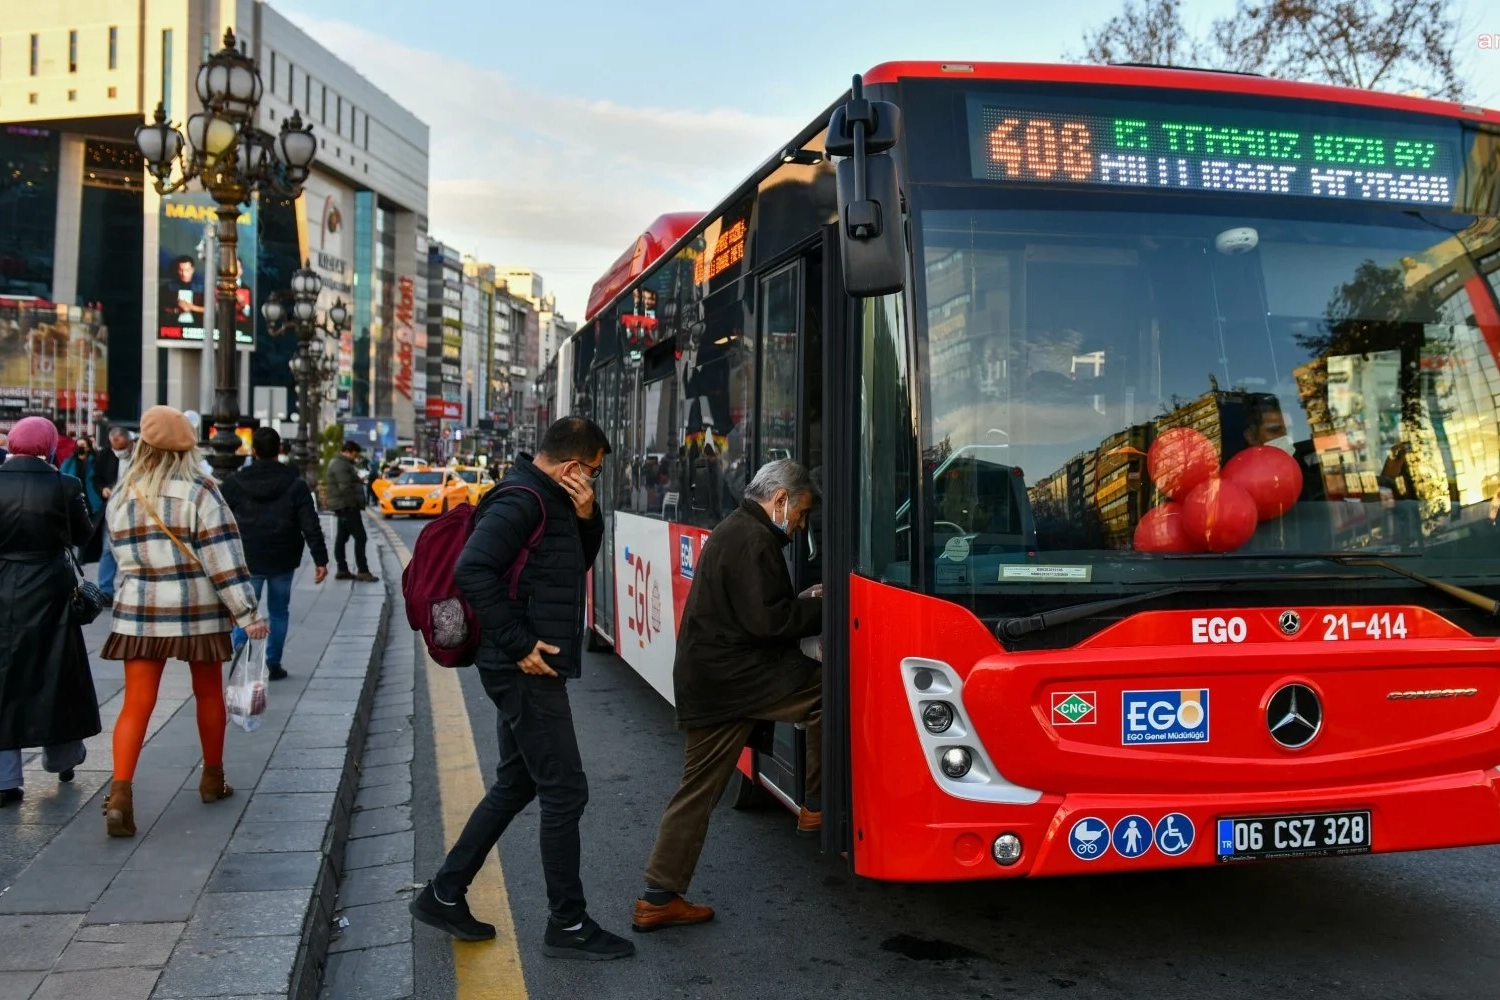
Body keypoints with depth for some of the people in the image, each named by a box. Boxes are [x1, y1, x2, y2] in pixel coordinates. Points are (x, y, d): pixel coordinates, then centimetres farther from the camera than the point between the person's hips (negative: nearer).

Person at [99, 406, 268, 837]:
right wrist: (247, 612, -12)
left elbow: (123, 555, 13)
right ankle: (213, 779, 28)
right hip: (198, 611, -2)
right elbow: (224, 558, -13)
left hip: (139, 611, 2)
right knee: (208, 693, 15)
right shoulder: (199, 492, -9)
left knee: (137, 703, 1)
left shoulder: (123, 496, 4)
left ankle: (120, 793, -13)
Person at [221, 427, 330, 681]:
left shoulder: (234, 482, -2)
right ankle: (272, 664, 17)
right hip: (282, 560, 0)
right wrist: (321, 559, -4)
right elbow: (310, 526, -8)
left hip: (247, 561, 0)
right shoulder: (295, 484, -5)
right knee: (278, 612, 13)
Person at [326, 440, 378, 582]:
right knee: (360, 538, -11)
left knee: (341, 538, 12)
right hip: (347, 506, -11)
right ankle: (363, 571, -11)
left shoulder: (342, 463, 19)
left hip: (343, 507, 11)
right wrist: (354, 503, -19)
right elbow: (345, 488, -24)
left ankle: (342, 570, 17)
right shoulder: (341, 465, -16)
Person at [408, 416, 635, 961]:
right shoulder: (521, 500, -17)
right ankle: (568, 925, 10)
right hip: (528, 670, -11)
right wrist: (520, 645, -24)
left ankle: (443, 895, 27)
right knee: (565, 792, -2)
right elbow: (473, 570, -27)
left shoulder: (552, 499, 14)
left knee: (516, 783, 18)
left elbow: (581, 561, 21)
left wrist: (586, 517, 1)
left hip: (528, 670, 11)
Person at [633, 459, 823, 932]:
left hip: (705, 681, 10)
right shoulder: (755, 540, -13)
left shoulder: (733, 530, 20)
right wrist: (822, 609, -7)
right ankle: (818, 805, 5)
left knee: (699, 787, 12)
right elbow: (768, 622, -19)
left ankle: (659, 898, 16)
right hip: (732, 678, -10)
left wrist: (804, 601, 14)